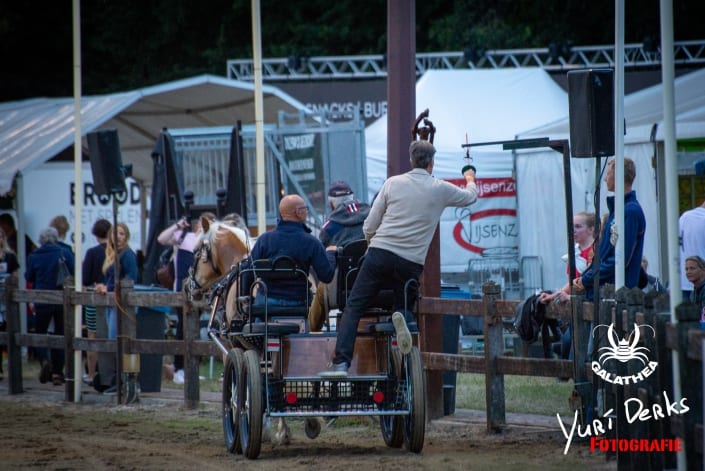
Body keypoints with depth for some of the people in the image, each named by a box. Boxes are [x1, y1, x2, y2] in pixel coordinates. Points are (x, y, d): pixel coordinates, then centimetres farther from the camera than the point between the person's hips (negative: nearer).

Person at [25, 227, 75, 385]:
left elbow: (28, 277, 7)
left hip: (42, 301, 0)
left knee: (40, 333, 12)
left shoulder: (34, 256, -3)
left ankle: (44, 360, -15)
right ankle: (57, 372, 6)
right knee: (60, 335, 9)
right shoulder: (65, 253, -6)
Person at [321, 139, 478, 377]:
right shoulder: (440, 189, 7)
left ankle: (341, 363, -15)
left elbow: (369, 228, 8)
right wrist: (470, 179, 50)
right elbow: (470, 197, 28)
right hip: (412, 262, 0)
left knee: (353, 307, 2)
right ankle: (400, 317, -18)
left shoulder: (393, 183, 7)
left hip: (380, 253, 0)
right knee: (404, 306, 20)